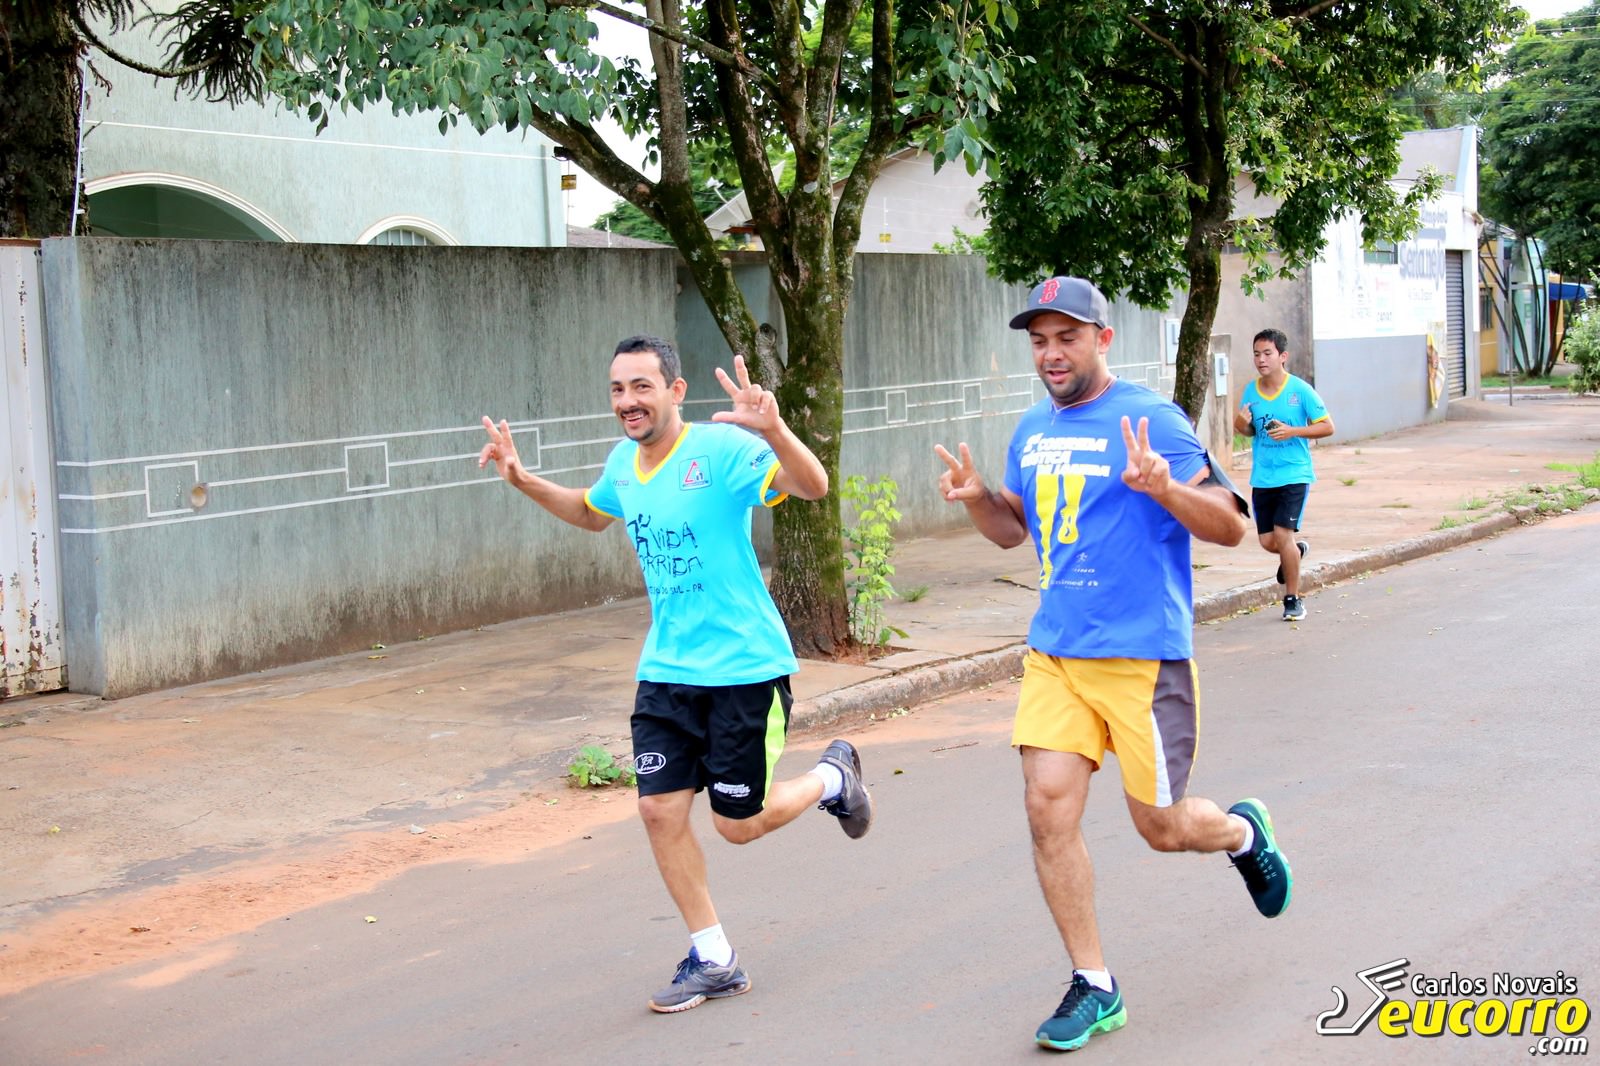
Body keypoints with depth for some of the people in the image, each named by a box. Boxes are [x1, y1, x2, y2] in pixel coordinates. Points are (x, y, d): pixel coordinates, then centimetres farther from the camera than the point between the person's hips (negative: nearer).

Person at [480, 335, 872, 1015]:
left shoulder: (720, 448, -17)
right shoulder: (624, 462, 4)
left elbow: (812, 486, -30)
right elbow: (592, 514, 27)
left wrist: (771, 429, -48)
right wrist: (524, 482, 13)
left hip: (745, 666, -6)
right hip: (667, 671, 6)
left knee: (738, 824, 3)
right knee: (660, 810, 0)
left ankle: (832, 777, 34)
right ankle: (713, 960, 17)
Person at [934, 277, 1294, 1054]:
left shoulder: (1148, 418, -10)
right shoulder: (1033, 429, 10)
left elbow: (1230, 526, -11)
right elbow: (1015, 528, 23)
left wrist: (1160, 486, -29)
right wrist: (976, 498, 2)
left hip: (1143, 654, -5)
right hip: (1053, 653, 6)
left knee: (1161, 827, 4)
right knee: (1048, 809, -4)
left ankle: (1244, 832, 40)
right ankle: (1093, 988, 10)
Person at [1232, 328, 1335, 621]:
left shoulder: (1300, 390, -9)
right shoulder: (1250, 391, 4)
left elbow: (1327, 427, -5)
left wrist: (1293, 431, -19)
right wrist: (1242, 425, -8)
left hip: (1294, 474, -5)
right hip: (1262, 477, 5)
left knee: (1282, 534, -13)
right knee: (1268, 541, 4)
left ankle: (1293, 599, 5)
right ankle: (1298, 547, 40)